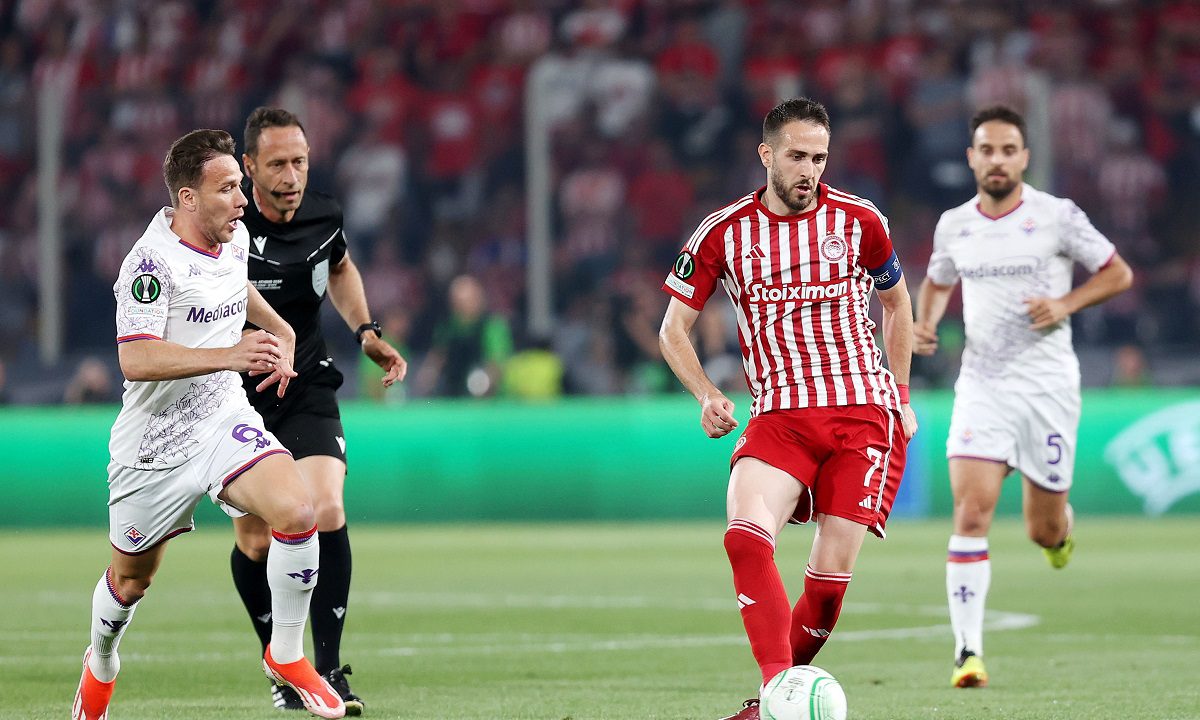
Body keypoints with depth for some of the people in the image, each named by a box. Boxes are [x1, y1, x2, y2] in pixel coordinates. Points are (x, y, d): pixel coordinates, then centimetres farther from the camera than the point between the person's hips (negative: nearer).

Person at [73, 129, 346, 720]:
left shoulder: (234, 237, 2)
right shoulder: (152, 261, -21)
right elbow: (136, 360, -31)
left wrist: (276, 329, 20)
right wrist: (231, 355, -37)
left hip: (225, 418, 5)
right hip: (155, 441, -5)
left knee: (296, 511, -22)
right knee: (131, 579, 12)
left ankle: (285, 654, -5)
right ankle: (100, 664, 45)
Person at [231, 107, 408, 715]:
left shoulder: (322, 215, -3)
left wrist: (366, 333, 11)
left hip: (309, 391, 2)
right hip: (238, 397, -2)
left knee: (326, 512, -17)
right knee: (256, 539, -1)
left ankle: (329, 667, -10)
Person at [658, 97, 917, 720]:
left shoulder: (857, 220, 5)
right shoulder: (723, 233, 3)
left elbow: (896, 301, 22)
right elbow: (673, 328, 10)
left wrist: (901, 398, 18)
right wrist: (708, 396, -7)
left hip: (863, 408, 0)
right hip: (779, 413, 0)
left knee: (831, 572, -10)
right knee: (745, 536, -26)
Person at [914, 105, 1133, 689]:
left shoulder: (1057, 217, -5)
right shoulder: (953, 226, 6)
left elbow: (1117, 273, 3)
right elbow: (937, 282, 25)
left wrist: (1066, 304, -13)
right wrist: (924, 324, 4)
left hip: (1048, 385, -1)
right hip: (981, 384, 1)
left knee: (1045, 531, 6)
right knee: (971, 514, -17)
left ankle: (1059, 529, 46)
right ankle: (968, 651, -16)